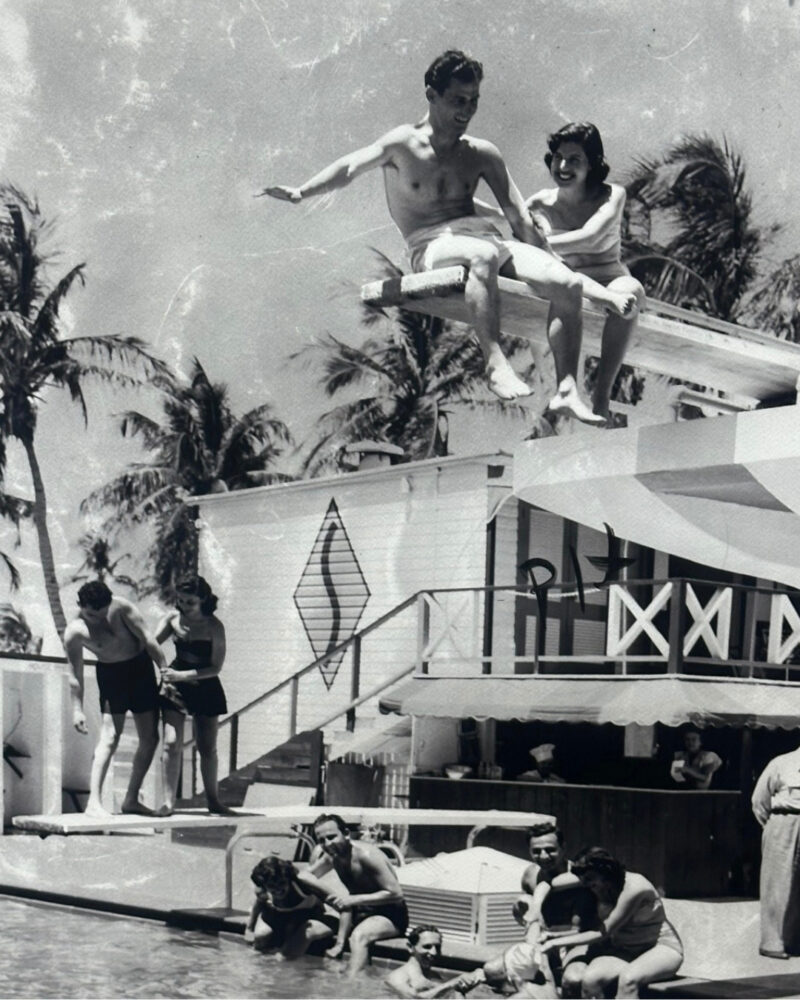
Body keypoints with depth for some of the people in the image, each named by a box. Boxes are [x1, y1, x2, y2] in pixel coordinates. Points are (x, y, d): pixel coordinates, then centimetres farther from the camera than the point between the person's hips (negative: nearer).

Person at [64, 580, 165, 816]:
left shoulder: (121, 608, -16)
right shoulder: (74, 632, -18)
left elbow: (147, 639, -11)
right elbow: (76, 674, -10)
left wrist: (165, 671, -12)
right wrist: (77, 710, -10)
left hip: (141, 666, 4)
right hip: (111, 674, -3)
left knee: (150, 738, 5)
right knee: (110, 736, -18)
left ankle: (131, 799, 14)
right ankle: (94, 801, -20)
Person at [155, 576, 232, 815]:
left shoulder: (214, 627, -15)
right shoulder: (173, 619, -5)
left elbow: (216, 667, -15)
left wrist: (183, 675, -23)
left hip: (205, 688, -2)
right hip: (175, 686, 2)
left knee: (207, 748, 7)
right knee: (171, 744, -10)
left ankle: (213, 800, 21)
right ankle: (169, 800, -5)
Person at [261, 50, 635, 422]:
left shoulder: (482, 154, 18)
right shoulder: (403, 145, 8)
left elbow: (519, 218, 17)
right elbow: (352, 166, -8)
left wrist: (554, 263, 9)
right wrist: (301, 192, -26)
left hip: (484, 235, 5)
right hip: (431, 246, -5)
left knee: (567, 285, -19)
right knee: (484, 256, -41)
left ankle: (566, 391, -21)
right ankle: (494, 362, -44)